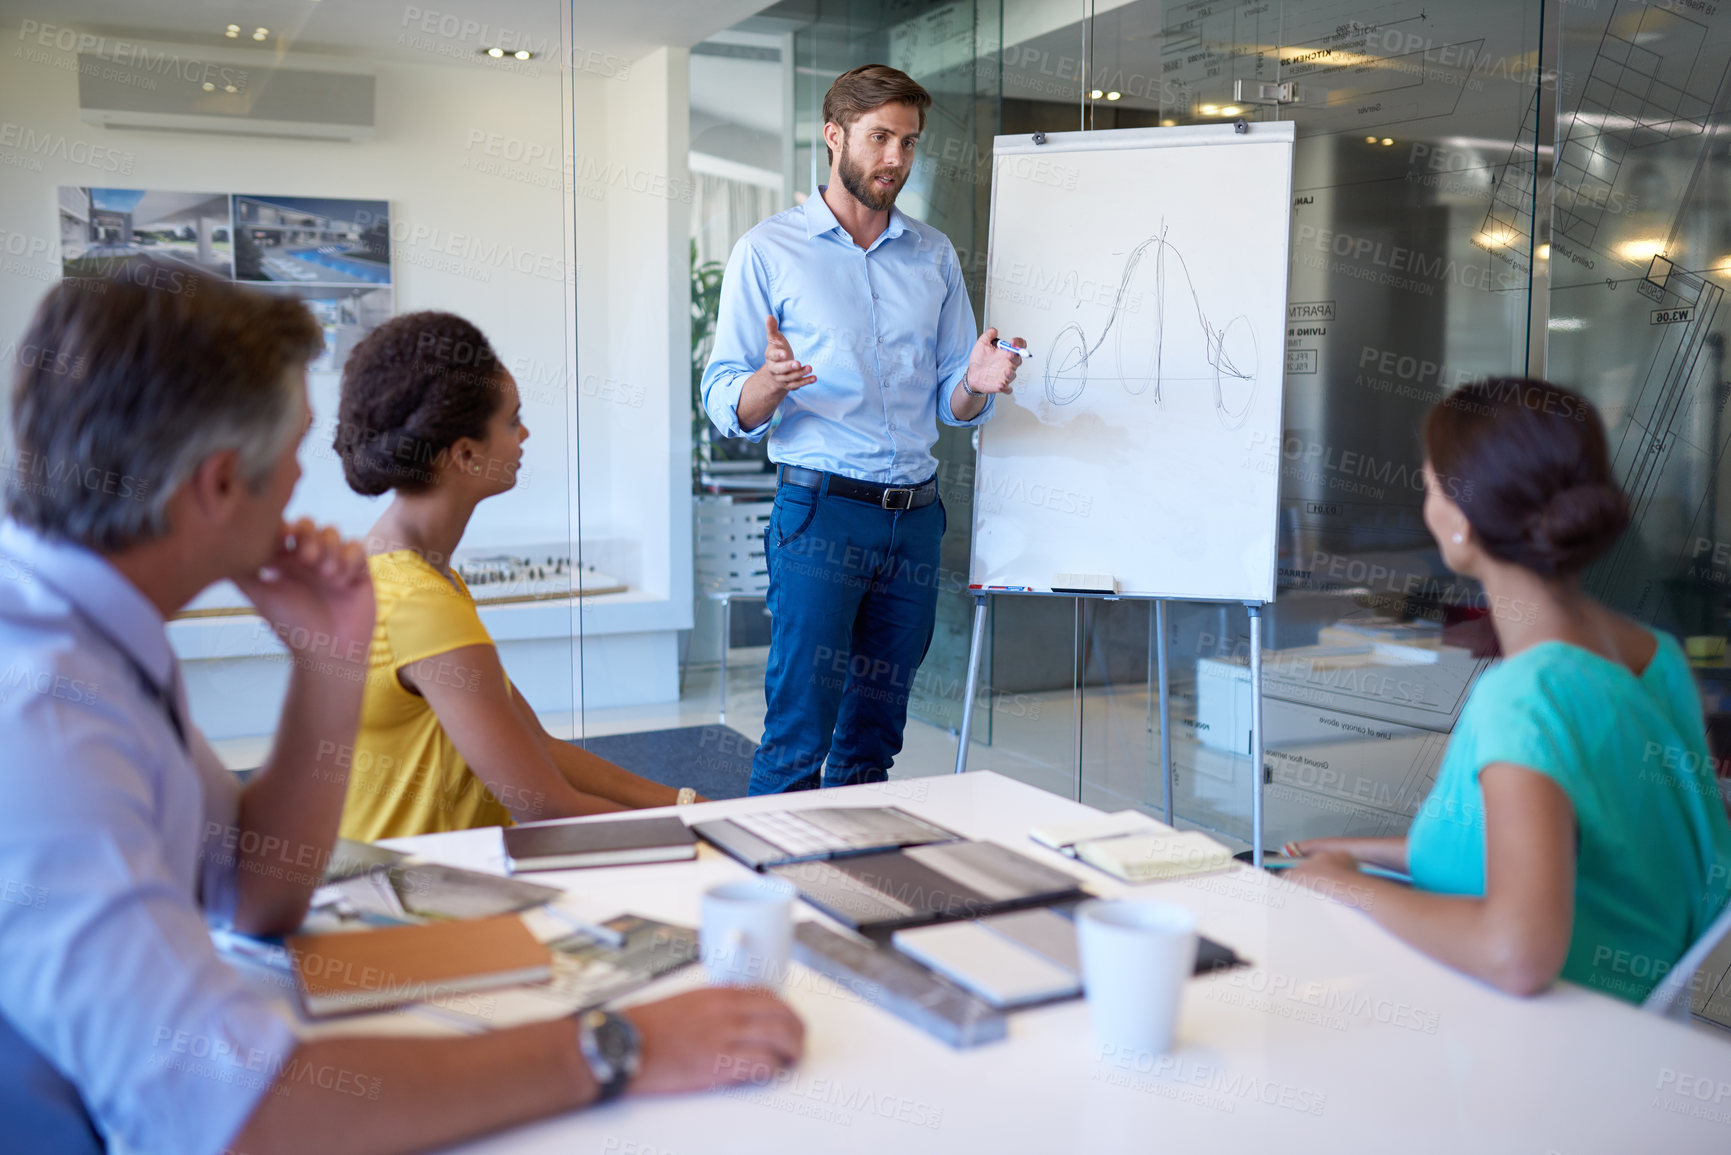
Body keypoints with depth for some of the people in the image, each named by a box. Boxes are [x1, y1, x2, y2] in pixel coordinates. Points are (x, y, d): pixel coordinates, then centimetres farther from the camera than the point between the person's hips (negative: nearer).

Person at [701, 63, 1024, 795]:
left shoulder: (934, 256, 14)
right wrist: (769, 383, -26)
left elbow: (950, 405, 14)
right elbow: (725, 405, -4)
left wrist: (976, 385, -10)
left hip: (916, 516, 5)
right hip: (820, 511, -4)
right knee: (798, 739, -8)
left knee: (874, 739, 11)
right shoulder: (768, 251, 1)